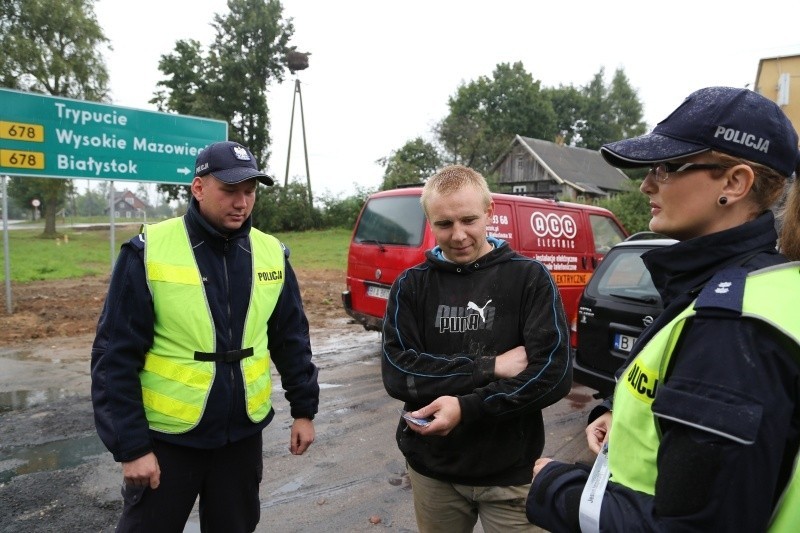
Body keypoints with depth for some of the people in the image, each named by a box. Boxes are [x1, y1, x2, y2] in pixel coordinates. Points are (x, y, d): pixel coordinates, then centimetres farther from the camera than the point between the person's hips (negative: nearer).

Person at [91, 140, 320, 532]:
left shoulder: (271, 253, -2)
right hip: (167, 437, -3)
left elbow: (291, 339, 5)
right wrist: (131, 445, -12)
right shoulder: (149, 252, -13)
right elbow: (115, 357, -11)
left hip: (243, 434, 4)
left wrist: (303, 409, 6)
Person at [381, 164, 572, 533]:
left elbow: (554, 374, -15)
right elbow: (397, 374, -13)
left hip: (511, 472, -1)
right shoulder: (411, 285, -3)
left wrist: (466, 408, -22)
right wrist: (488, 367, -20)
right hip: (432, 469, 2)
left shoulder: (529, 277, -7)